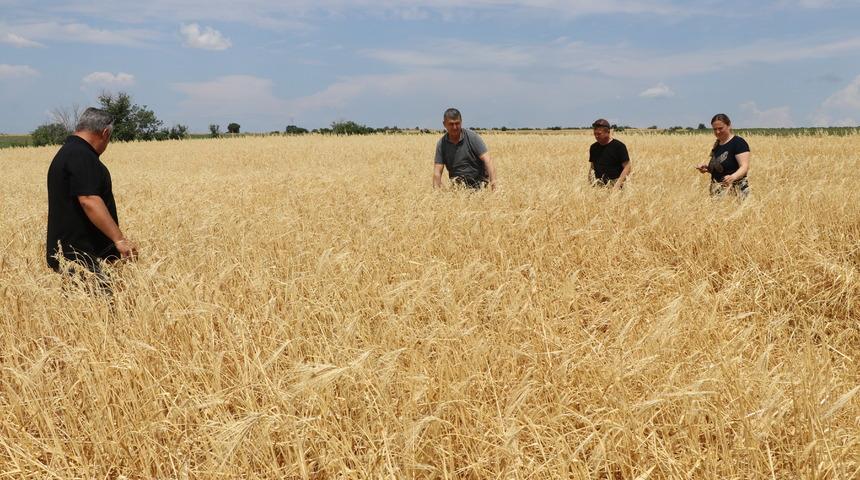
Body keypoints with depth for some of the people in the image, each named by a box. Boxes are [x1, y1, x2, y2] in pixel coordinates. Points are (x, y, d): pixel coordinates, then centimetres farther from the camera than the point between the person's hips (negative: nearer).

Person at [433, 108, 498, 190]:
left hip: (479, 181, -1)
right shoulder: (441, 144, 0)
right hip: (458, 183, 1)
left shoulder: (472, 137, -7)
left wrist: (493, 180, -30)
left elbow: (487, 160, -15)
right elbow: (437, 172, -1)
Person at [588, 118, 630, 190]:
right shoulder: (593, 147, 11)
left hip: (613, 186, -4)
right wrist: (590, 181, 4)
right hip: (598, 185, 4)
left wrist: (618, 184, -14)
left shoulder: (619, 146, -4)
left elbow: (627, 168, -6)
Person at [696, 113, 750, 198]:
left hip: (734, 190, -6)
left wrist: (733, 177, -37)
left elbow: (744, 167, -18)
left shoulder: (738, 143, -8)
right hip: (717, 190, 6)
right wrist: (707, 168, 5)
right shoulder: (717, 144, 14)